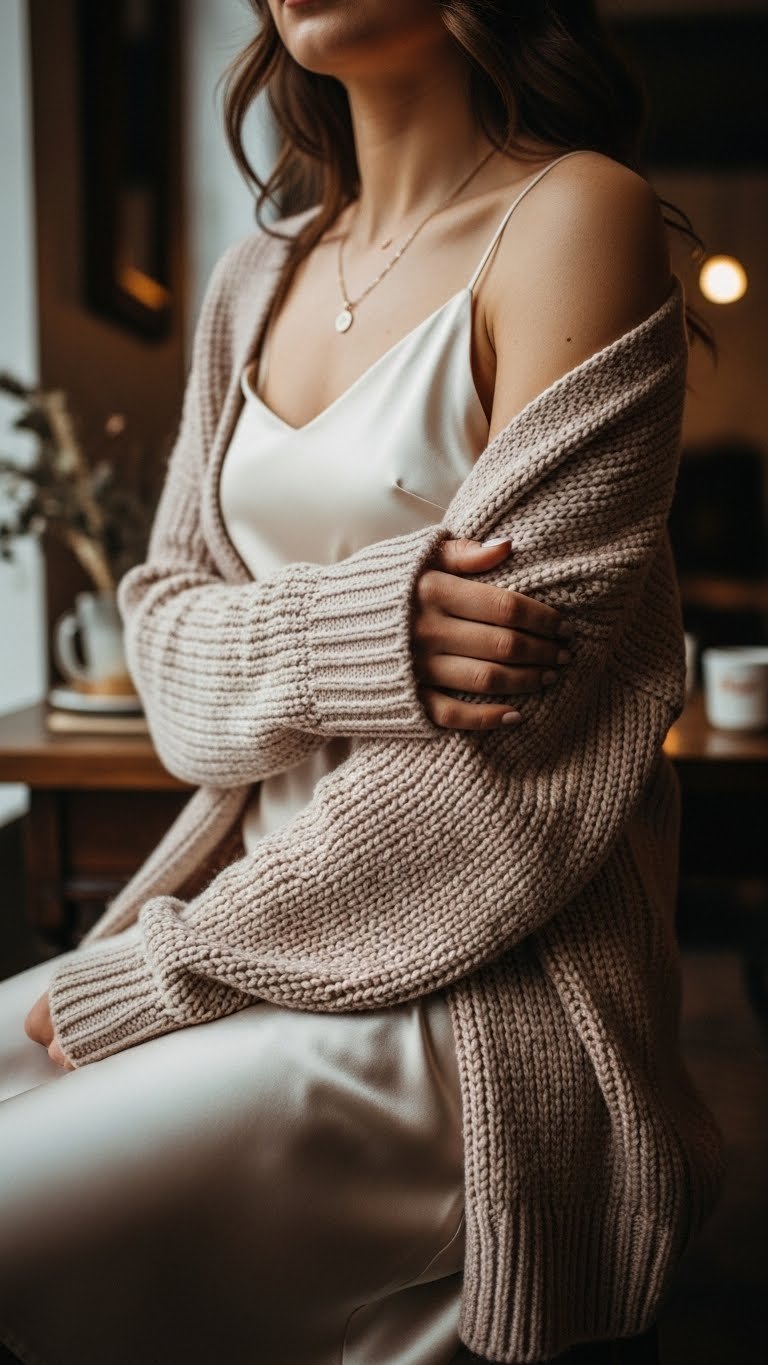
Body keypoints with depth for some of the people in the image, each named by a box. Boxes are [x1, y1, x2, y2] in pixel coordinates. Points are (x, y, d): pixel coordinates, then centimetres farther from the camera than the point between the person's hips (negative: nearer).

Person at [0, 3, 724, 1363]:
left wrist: (153, 977, -11)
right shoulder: (254, 282, 12)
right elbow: (164, 609, 7)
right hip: (262, 884, 7)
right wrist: (349, 636, -17)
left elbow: (508, 749, -17)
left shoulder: (574, 216, -10)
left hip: (475, 982, -7)